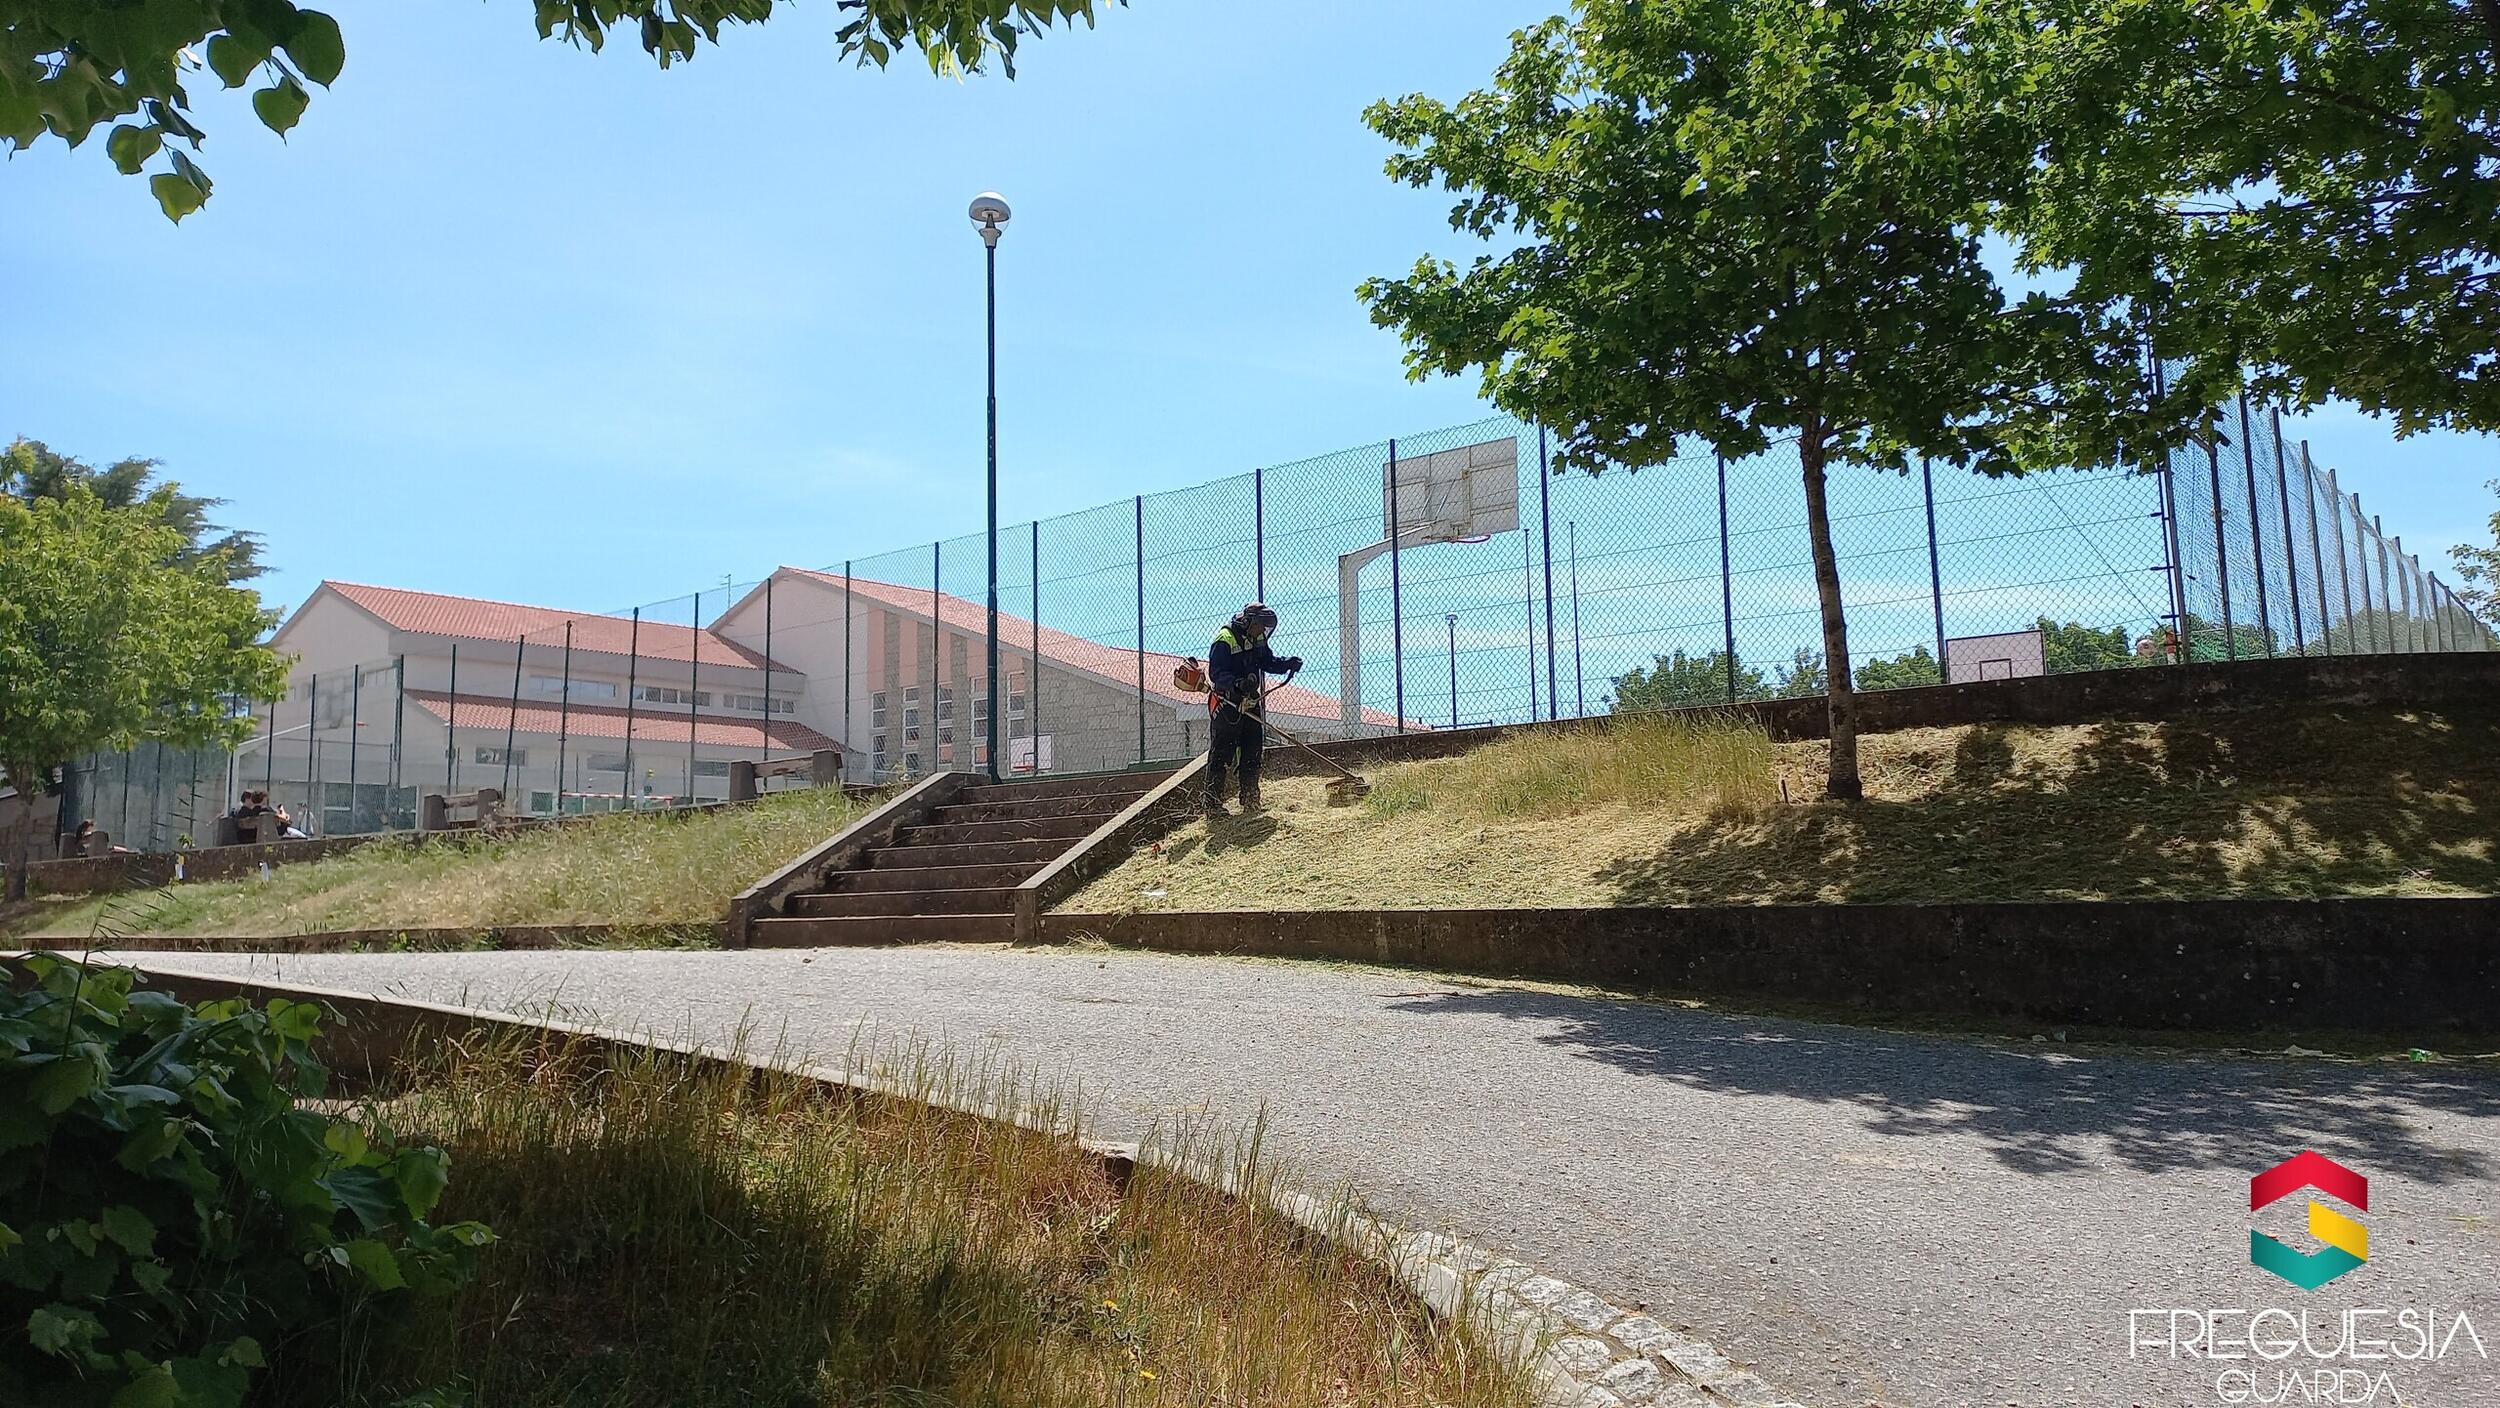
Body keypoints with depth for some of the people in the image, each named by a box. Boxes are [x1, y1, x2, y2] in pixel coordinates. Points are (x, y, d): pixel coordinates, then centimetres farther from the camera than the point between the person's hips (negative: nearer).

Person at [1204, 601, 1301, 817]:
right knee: (1220, 754, -5)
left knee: (1252, 754, 10)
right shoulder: (1225, 640, -16)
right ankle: (1213, 805, -2)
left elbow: (1268, 662, 12)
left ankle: (1250, 801, 20)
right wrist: (1237, 684, -39)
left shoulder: (1258, 639, 8)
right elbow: (1216, 673, -22)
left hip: (1251, 704, 8)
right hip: (1227, 704, -8)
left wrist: (1289, 663, -7)